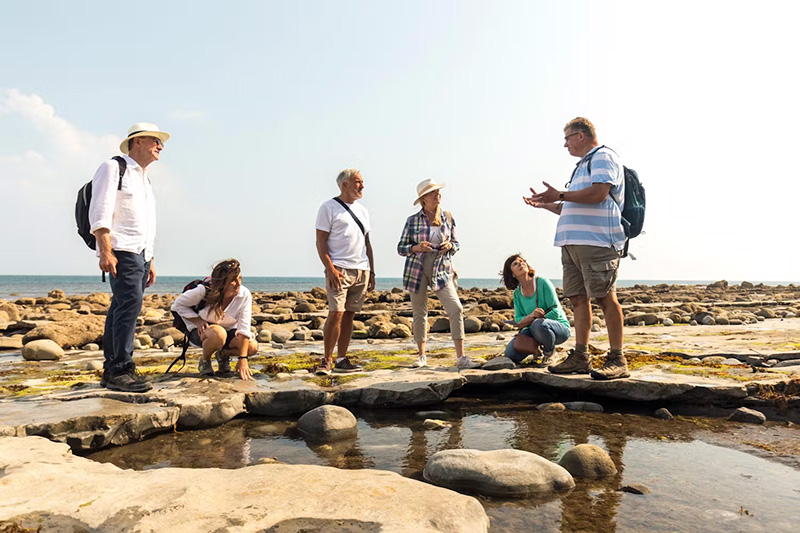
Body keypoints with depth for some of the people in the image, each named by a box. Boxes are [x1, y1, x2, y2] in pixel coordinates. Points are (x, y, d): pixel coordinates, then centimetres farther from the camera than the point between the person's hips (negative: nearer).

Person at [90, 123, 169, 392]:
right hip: (122, 251, -8)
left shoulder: (145, 180, 25)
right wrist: (105, 251, -19)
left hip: (141, 253, 8)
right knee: (130, 303, -18)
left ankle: (111, 370, 9)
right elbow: (99, 214, -10)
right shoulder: (113, 168, 0)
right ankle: (121, 370, -17)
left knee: (120, 309, 7)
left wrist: (150, 260, 21)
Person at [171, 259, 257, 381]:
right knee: (218, 334, -41)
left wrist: (242, 358, -28)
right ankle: (204, 360, -6)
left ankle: (224, 354, 9)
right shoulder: (204, 291, -25)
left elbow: (244, 328, -22)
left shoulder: (245, 295, -21)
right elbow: (178, 304, -9)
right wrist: (198, 321, -22)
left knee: (253, 347, -25)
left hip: (228, 330, 3)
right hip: (201, 330, -3)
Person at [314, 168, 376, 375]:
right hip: (340, 269, -6)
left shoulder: (362, 210, 20)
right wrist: (330, 268, -17)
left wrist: (371, 271, 15)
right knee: (336, 314, -11)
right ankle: (326, 360, 0)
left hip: (361, 271, 6)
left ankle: (341, 360, 13)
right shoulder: (329, 208, 1)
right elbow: (320, 241, -5)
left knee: (349, 315, 7)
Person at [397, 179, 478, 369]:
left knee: (456, 309, -12)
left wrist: (449, 246, -8)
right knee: (419, 314, 6)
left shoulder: (447, 217, 6)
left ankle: (461, 357, -6)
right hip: (417, 270, -1)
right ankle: (421, 356, 21)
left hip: (442, 270, 1)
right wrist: (417, 248, -15)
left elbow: (456, 243, 15)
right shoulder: (412, 221, -1)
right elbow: (401, 247, 4)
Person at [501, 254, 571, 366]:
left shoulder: (542, 282, -14)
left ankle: (550, 352, -8)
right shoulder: (517, 293, 2)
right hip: (533, 329, 5)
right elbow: (518, 322, -4)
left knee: (538, 325, -39)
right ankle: (537, 349, 13)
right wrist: (531, 316, -25)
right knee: (510, 354, -16)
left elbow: (555, 312, -16)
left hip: (559, 327, -4)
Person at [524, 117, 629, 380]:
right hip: (573, 243, 10)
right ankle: (580, 357, 10)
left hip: (596, 242, -10)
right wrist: (546, 204, 29)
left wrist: (560, 195, -13)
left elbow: (599, 193, -17)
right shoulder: (583, 165, 29)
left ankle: (617, 360, -6)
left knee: (605, 297, -9)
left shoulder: (603, 157, 0)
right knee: (578, 299, 6)